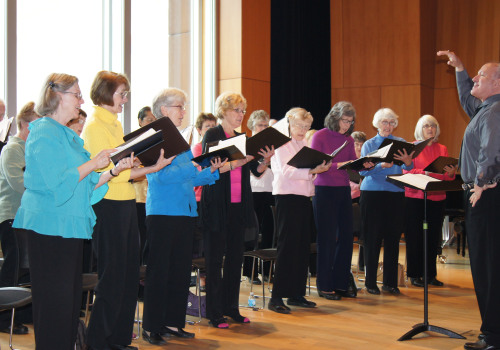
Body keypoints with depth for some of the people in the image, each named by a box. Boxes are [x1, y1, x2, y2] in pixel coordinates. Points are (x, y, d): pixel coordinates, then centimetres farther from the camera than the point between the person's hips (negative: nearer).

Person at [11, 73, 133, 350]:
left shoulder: (67, 135, 19)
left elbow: (86, 185, 18)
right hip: (49, 226, -10)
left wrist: (115, 170, 6)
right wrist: (94, 163, -13)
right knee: (55, 299, -5)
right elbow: (57, 183, -20)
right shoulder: (44, 132, -11)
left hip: (69, 226, 10)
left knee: (70, 296, 11)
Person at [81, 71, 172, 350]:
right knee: (112, 277, -3)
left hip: (127, 203, 9)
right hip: (108, 204, -9)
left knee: (130, 275, 11)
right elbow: (110, 173, -18)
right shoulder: (94, 125, -10)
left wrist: (153, 161, 6)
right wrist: (152, 168, -20)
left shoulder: (115, 124, 18)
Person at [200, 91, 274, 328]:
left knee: (235, 257, 10)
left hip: (239, 205, 6)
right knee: (215, 258, 0)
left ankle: (231, 307, 20)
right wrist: (237, 162, -25)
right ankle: (214, 313, 6)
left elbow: (256, 171, 10)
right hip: (217, 205, -6)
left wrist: (266, 160, -9)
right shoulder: (212, 135, -4)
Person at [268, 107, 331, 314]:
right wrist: (311, 171, -25)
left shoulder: (303, 144, 19)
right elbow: (286, 171, -17)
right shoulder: (281, 143, -5)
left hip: (304, 197, 8)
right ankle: (277, 298, -5)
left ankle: (296, 294, 17)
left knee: (303, 246, 8)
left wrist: (319, 168, 2)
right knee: (287, 246, -9)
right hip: (287, 196, -8)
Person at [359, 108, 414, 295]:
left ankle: (390, 282, 12)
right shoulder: (369, 144, 6)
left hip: (396, 194, 2)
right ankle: (370, 282, 7)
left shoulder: (400, 143, 12)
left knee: (393, 238, 3)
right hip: (372, 193, -2)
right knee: (372, 239, -1)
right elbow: (363, 170, -6)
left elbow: (408, 168, -2)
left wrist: (407, 162, -25)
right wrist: (382, 165, -23)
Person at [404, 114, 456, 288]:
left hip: (437, 198, 3)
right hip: (415, 197, -3)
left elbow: (448, 177, 9)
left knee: (433, 236, 5)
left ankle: (430, 274, 14)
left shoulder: (442, 149, 14)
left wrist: (451, 173, -14)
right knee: (415, 236, -2)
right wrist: (426, 172, -21)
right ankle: (414, 274, 6)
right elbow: (407, 172, -7)